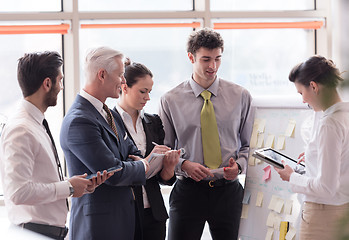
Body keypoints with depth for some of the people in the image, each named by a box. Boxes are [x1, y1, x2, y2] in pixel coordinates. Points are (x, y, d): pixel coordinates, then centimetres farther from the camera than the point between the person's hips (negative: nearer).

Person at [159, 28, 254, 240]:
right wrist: (184, 164, -14)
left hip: (228, 189, 1)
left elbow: (248, 144, 10)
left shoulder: (241, 96, 5)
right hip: (188, 189, -1)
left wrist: (239, 165, -10)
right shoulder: (171, 100, 1)